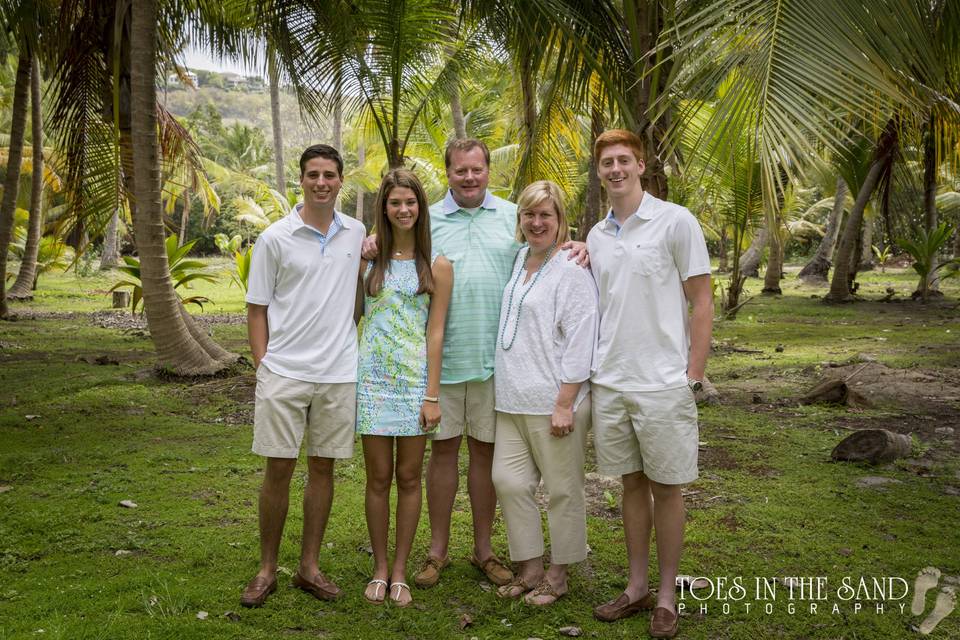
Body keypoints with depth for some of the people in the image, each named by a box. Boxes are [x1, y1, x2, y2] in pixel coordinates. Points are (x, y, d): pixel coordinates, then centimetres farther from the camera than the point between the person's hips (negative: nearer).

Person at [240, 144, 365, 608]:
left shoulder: (358, 234, 7)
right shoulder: (275, 238, -1)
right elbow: (257, 308, 1)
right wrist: (262, 365, -5)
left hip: (338, 374, 3)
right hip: (284, 373, -2)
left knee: (323, 467, 9)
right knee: (278, 470, 2)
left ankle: (309, 567, 21)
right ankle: (267, 570, 18)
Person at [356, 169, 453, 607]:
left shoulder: (437, 266, 1)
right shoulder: (368, 258, 6)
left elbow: (435, 332, -2)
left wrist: (432, 394, -6)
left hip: (415, 378, -1)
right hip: (372, 377, 1)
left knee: (408, 477, 6)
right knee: (378, 477, 6)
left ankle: (399, 570, 19)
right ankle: (380, 568, 20)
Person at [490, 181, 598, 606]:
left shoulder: (571, 269, -9)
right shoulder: (518, 261, 14)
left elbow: (579, 341, -14)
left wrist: (565, 403, -17)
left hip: (553, 401, -7)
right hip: (512, 400, 8)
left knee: (562, 490, 5)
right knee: (509, 482, 9)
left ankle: (558, 574, 21)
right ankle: (530, 568, 24)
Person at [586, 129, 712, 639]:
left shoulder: (676, 222, -6)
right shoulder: (595, 236, 10)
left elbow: (701, 303, -5)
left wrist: (693, 376, -9)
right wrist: (590, 371, 9)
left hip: (663, 383, -4)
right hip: (609, 383, 5)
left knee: (666, 487, 6)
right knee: (631, 483, 14)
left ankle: (666, 596, 19)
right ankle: (636, 586, 26)